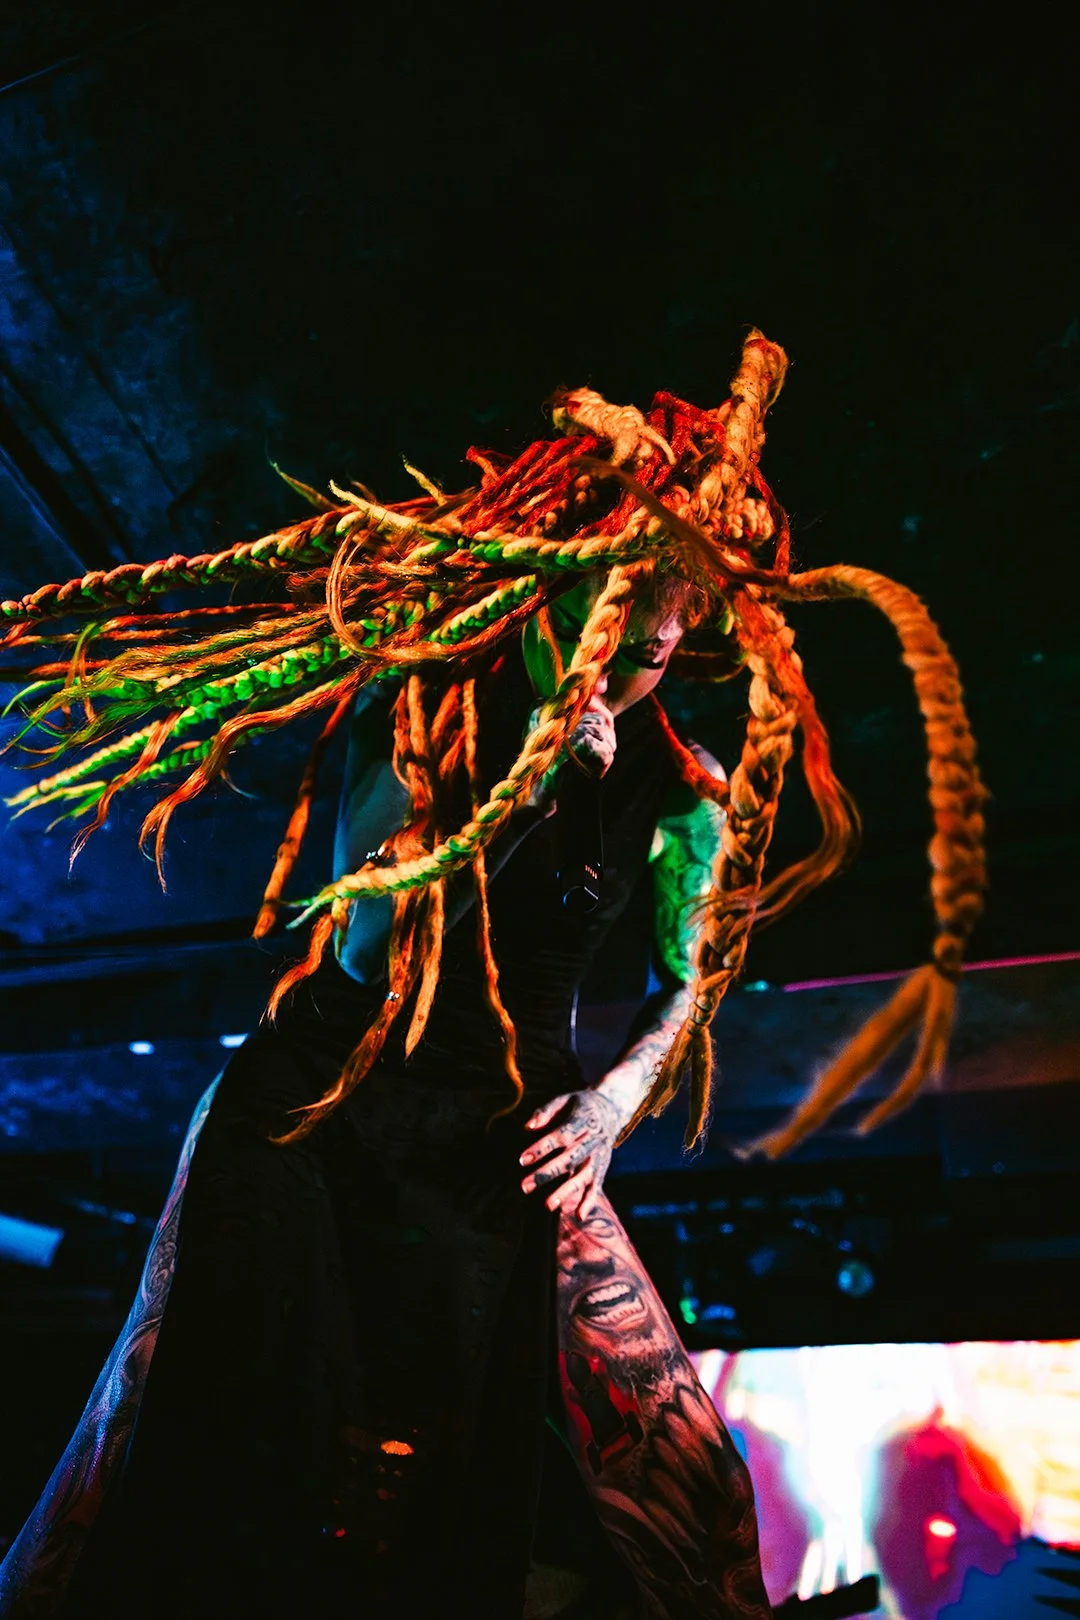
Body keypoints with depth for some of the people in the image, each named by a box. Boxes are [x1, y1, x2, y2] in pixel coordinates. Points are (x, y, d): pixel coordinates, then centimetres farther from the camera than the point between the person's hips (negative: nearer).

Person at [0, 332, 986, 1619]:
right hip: (318, 1116, -1)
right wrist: (535, 770, -24)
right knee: (238, 1478, 7)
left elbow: (693, 981, 10)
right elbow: (367, 945, -17)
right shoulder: (422, 699, -9)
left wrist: (613, 1103, -8)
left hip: (506, 1152, 2)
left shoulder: (677, 797, -4)